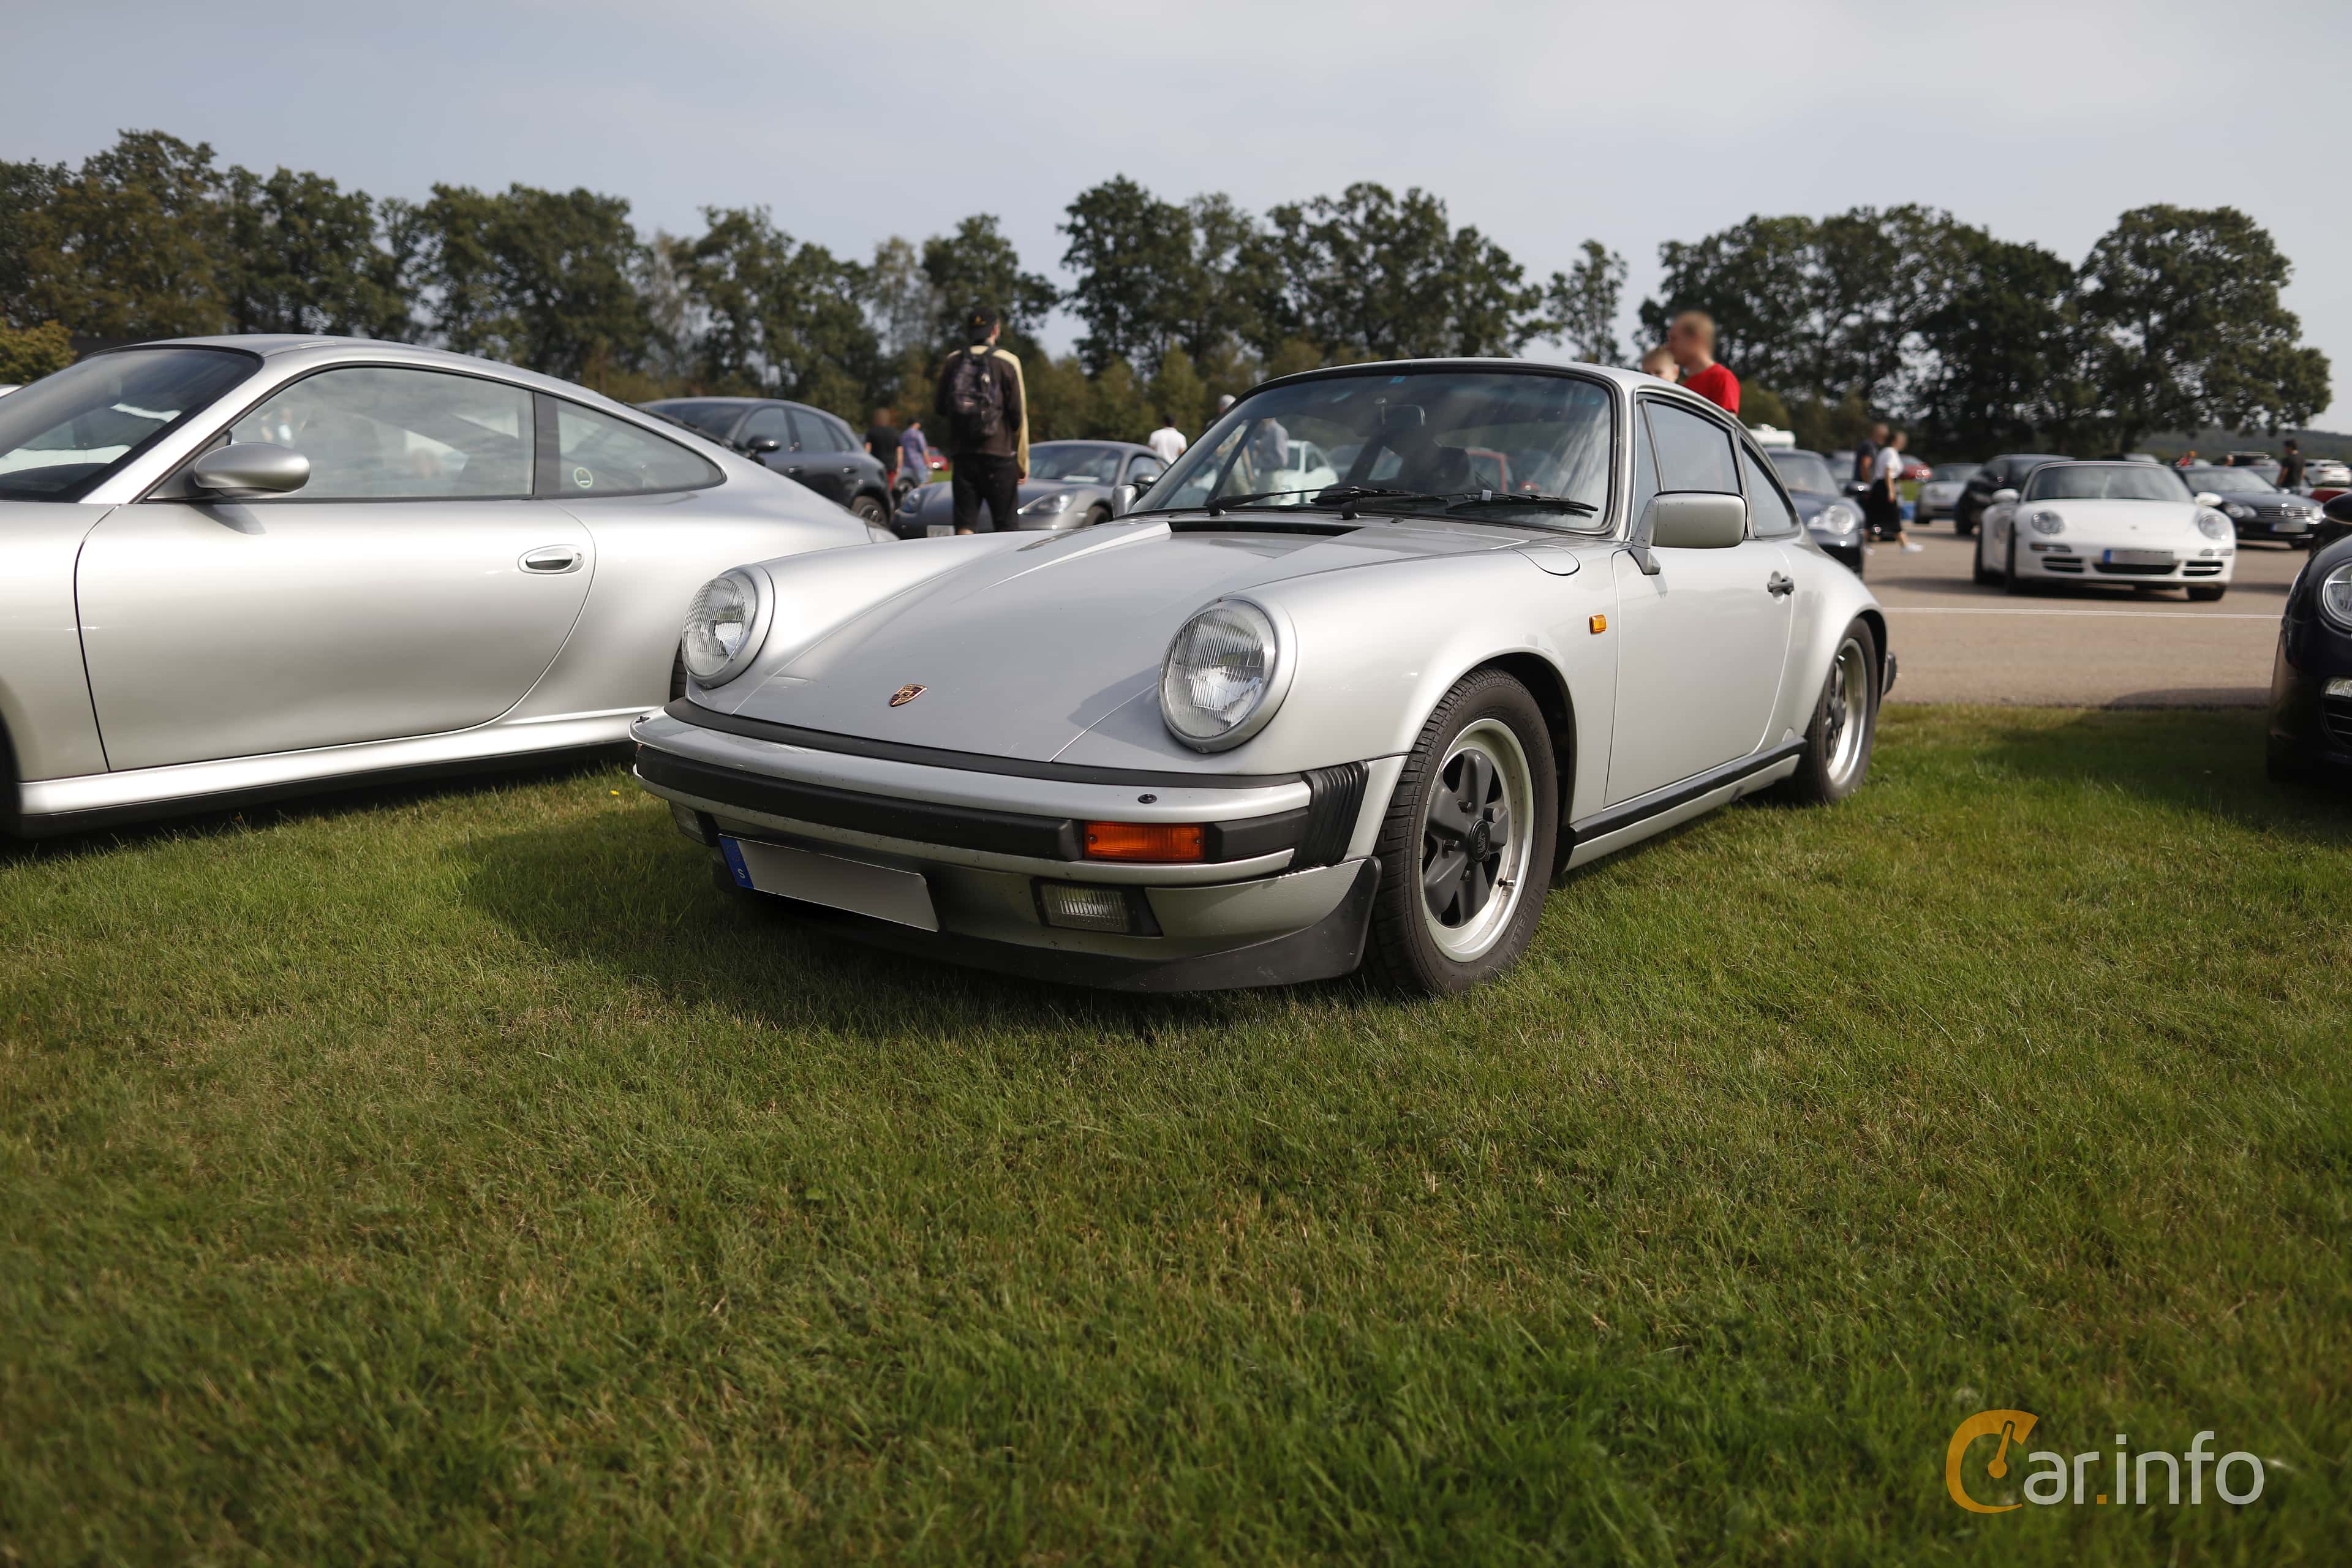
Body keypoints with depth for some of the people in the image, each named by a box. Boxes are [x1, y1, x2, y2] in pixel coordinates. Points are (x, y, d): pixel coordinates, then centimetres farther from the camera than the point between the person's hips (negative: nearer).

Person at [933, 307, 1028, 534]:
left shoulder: (953, 361, 7)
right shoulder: (1007, 362, -3)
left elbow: (940, 409, 10)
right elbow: (1018, 415, -5)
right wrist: (1023, 461, 1)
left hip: (962, 454, 3)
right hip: (999, 453, -3)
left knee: (965, 524, 3)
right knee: (1004, 525, 3)